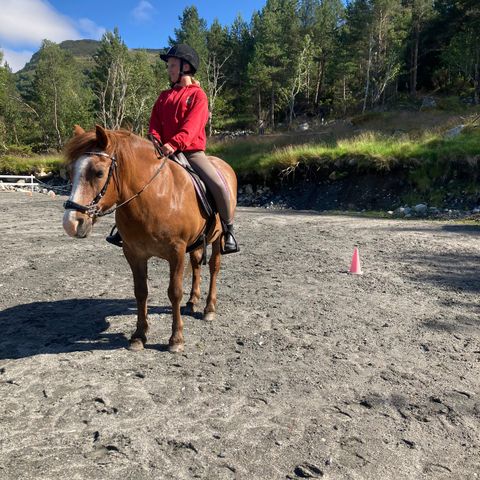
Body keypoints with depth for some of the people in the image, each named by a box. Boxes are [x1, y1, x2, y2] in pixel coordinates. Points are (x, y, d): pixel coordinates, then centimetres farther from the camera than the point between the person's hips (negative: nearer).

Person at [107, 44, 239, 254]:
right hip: (165, 152, 6)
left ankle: (228, 230, -6)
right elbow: (155, 124, 10)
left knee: (219, 186, -26)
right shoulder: (164, 96, 17)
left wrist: (174, 143, -30)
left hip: (192, 152, -5)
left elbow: (191, 126, -15)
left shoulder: (197, 94, 1)